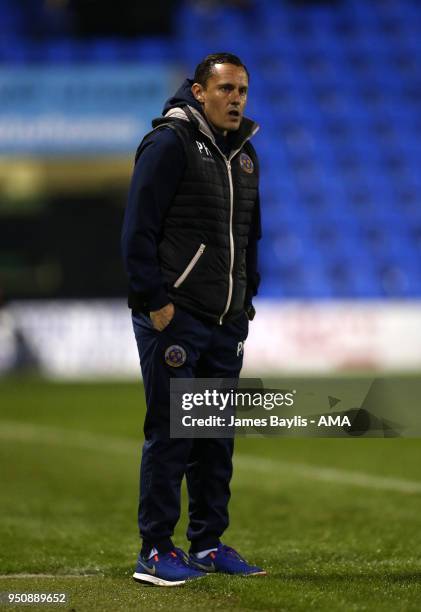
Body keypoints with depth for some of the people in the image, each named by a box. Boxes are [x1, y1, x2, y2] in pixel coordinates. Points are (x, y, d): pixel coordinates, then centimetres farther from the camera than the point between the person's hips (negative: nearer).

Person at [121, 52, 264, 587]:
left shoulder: (244, 153, 15)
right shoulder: (169, 143, -9)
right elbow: (139, 229, -13)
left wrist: (247, 298, 16)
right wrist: (154, 302, -16)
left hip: (226, 322, 7)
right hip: (174, 318, -7)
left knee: (217, 436, 10)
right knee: (170, 434, -5)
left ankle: (209, 544, 18)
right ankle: (155, 552, 1)